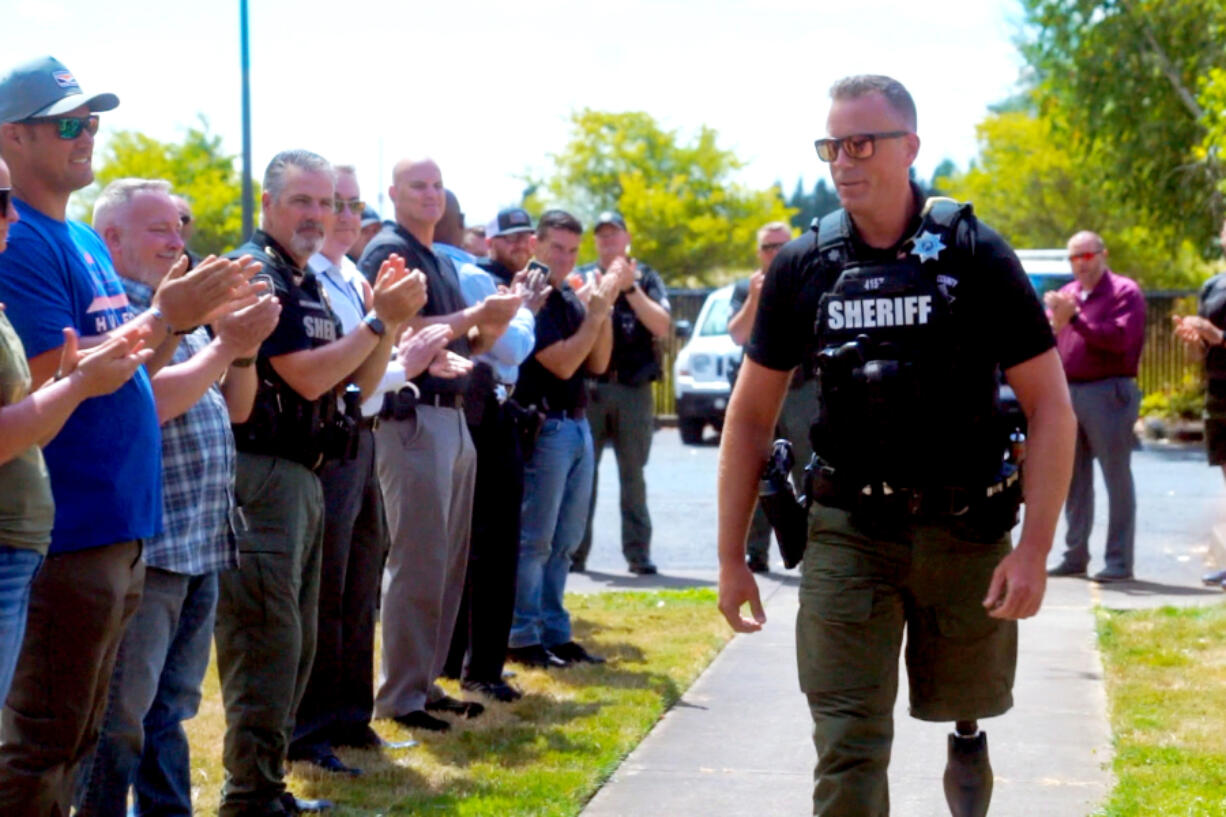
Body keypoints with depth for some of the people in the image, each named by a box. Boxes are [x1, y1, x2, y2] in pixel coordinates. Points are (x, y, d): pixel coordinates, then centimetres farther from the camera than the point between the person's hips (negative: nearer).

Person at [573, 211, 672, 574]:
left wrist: (630, 288, -11)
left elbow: (662, 326, -3)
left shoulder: (645, 277, 10)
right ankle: (574, 552, 1)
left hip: (634, 389, 0)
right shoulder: (581, 278, 13)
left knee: (633, 475, 2)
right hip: (588, 386, 1)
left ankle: (638, 552, 5)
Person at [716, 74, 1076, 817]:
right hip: (848, 531, 1)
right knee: (848, 743, -5)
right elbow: (751, 414, 7)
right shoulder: (803, 267, 0)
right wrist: (732, 557, 4)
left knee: (964, 695, 16)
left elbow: (1051, 405, -8)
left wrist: (1035, 548, -16)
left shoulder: (975, 255, -8)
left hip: (965, 529, -1)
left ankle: (967, 730, 49)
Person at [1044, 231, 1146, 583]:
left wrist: (1074, 319, -20)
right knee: (1074, 480, 11)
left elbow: (1119, 338, -18)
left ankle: (1120, 562, 0)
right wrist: (1054, 324, -6)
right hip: (1068, 392, 7)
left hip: (1107, 392, -7)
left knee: (1117, 478, -3)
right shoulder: (1067, 294, 16)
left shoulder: (1125, 292, -4)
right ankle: (1075, 556, 19)